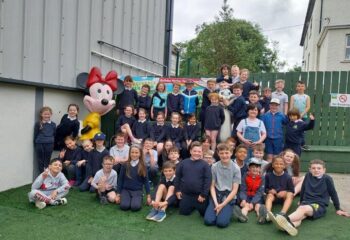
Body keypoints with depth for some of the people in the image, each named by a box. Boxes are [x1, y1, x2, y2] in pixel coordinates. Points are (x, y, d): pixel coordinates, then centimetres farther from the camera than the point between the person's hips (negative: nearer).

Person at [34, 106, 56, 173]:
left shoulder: (53, 124, 5)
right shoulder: (38, 124, 0)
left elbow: (55, 135, 11)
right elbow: (35, 135, 3)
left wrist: (53, 144, 8)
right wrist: (35, 146, 3)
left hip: (49, 145, 1)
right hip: (40, 144, -1)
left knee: (47, 161, 7)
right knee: (40, 162, 8)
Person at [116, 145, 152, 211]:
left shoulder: (143, 166, -2)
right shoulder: (125, 165, -2)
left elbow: (146, 181, 2)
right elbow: (120, 180, 3)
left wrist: (148, 195, 0)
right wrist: (118, 194, 2)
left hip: (138, 191, -1)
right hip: (125, 190, 1)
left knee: (135, 207, -26)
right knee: (124, 206, -24)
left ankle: (139, 200, 7)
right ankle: (129, 199, 8)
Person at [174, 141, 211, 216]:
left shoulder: (204, 164, -8)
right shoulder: (183, 163, 1)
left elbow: (208, 180, -10)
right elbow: (177, 177, 7)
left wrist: (203, 194, -12)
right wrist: (177, 190, 6)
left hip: (199, 195, -2)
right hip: (185, 194, 2)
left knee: (204, 213, 6)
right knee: (183, 212, 10)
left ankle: (197, 206, 37)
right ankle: (192, 206, 38)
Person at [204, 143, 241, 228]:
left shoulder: (236, 168, -5)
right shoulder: (214, 167, -1)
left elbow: (235, 190, -6)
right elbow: (212, 186, 2)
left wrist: (222, 205, -13)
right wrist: (216, 203, -12)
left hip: (229, 197, -2)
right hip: (216, 195, 2)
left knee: (221, 222, -22)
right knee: (208, 221, -17)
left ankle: (229, 211, 8)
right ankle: (218, 209, 11)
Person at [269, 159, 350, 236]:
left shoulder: (327, 178, 0)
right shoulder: (308, 175, 8)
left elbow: (333, 194, 8)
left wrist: (338, 209, 13)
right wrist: (301, 202, 29)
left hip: (319, 205, -3)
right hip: (306, 202, 3)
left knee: (304, 208, -36)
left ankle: (286, 219, -63)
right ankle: (291, 225, -66)